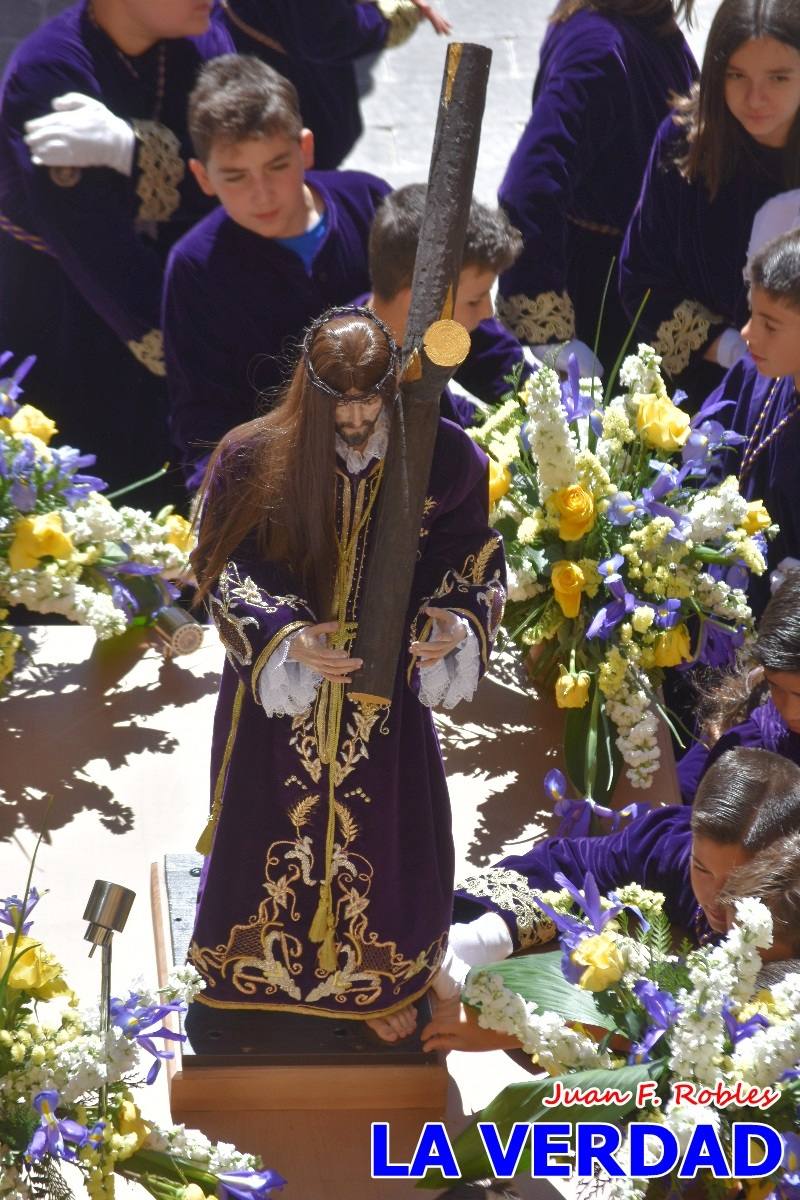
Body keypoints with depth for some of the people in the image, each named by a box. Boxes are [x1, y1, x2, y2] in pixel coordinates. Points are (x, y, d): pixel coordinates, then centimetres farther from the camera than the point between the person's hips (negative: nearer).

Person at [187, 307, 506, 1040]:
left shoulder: (440, 458, -15)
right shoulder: (255, 459, -18)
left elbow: (469, 558, -4)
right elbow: (226, 568, -11)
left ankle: (375, 978, 37)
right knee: (275, 824, 15)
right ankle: (265, 964, 40)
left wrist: (460, 622, -24)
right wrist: (285, 635, -26)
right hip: (279, 679, -1)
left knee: (385, 829, 12)